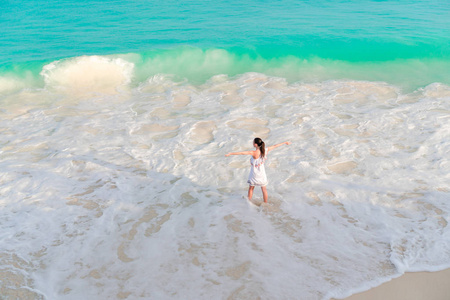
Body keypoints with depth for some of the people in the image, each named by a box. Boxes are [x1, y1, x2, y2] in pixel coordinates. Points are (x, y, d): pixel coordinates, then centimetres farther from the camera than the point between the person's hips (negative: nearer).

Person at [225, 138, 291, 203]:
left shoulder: (254, 153, -29)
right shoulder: (265, 150, -14)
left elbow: (242, 153, -37)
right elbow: (275, 146, 0)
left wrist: (230, 153, -41)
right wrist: (285, 143, 13)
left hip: (254, 174, -4)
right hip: (262, 174, 4)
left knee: (251, 188, 20)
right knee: (264, 189, 20)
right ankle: (265, 203, 33)